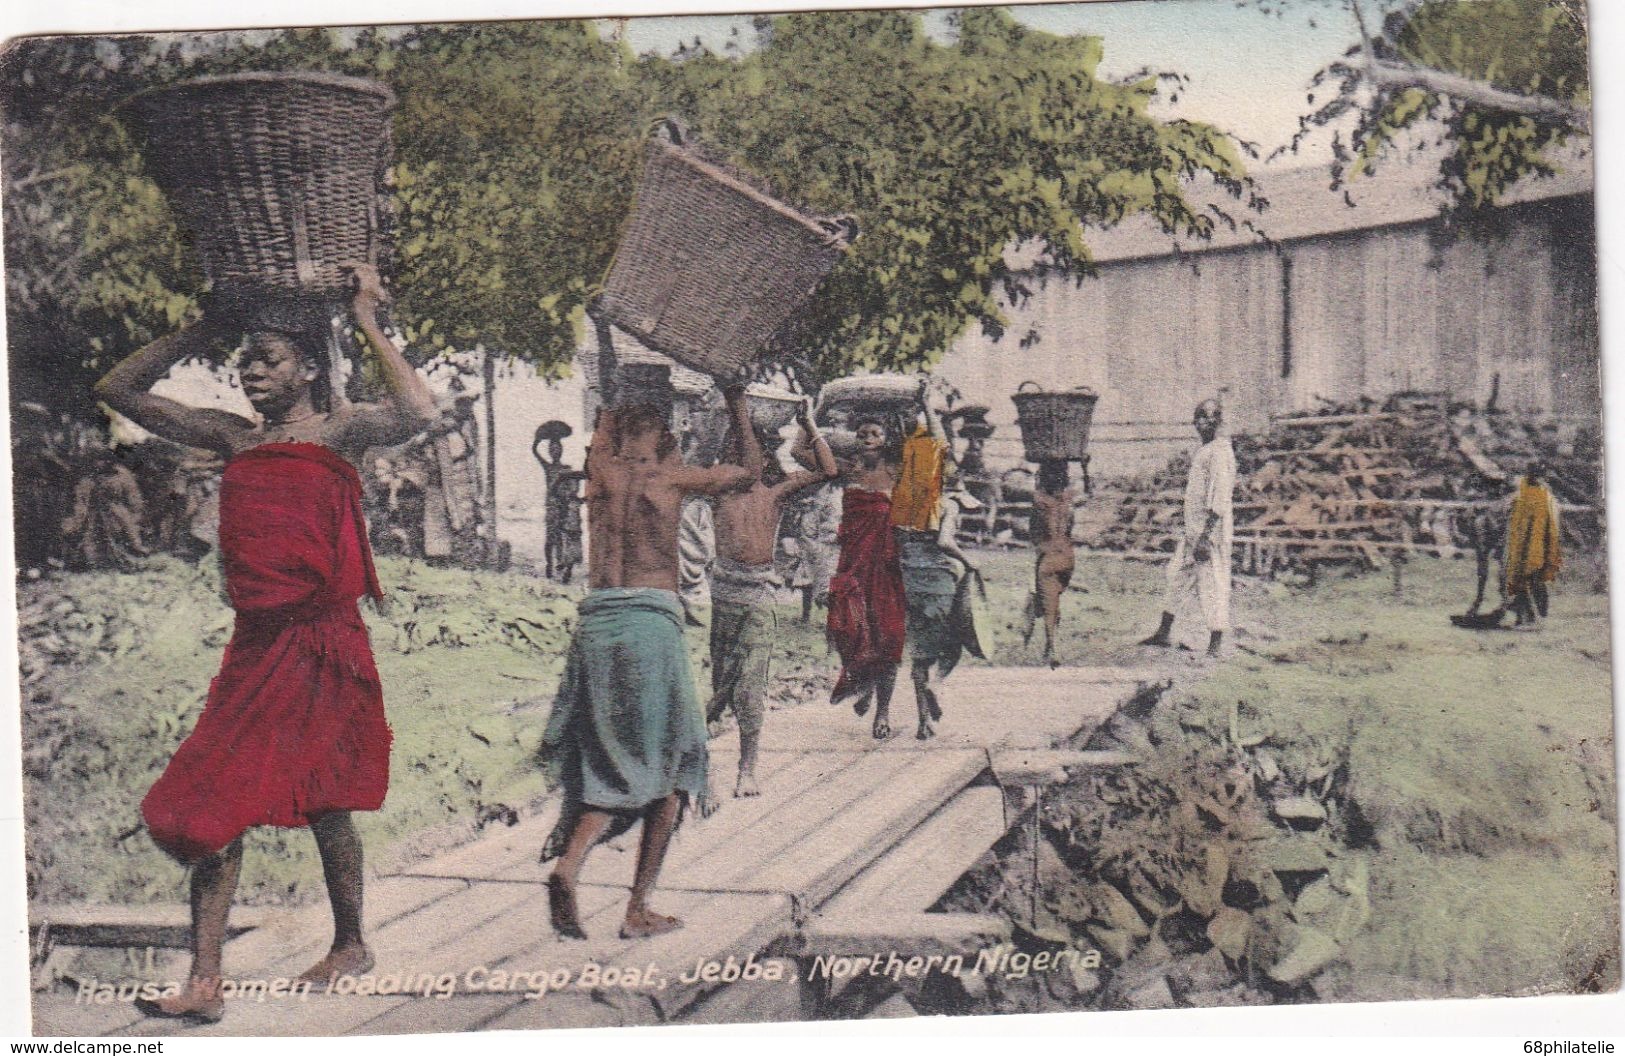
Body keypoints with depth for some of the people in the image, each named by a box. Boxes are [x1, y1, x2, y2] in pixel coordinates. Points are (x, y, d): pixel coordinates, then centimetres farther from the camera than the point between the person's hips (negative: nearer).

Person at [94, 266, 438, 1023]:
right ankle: (204, 982, 4)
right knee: (213, 803, 0)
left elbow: (418, 413, -23)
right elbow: (118, 391, 20)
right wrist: (206, 329, 14)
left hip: (321, 643, -5)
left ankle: (350, 945, 28)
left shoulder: (339, 430, -2)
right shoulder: (231, 436, 14)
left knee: (322, 804, 7)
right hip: (254, 642, 5)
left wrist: (368, 323, -12)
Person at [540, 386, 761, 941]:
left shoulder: (600, 470, 12)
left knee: (611, 765, 10)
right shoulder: (672, 476, 5)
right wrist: (739, 412, 35)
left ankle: (567, 865, -16)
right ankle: (638, 910, 6)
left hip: (595, 620, 4)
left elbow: (607, 419, 36)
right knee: (667, 769, 8)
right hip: (651, 619, -4)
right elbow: (751, 469, 21)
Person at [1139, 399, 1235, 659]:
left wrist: (1206, 536, -25)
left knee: (1213, 586, -6)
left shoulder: (1220, 452, -15)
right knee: (1177, 575, 15)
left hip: (1211, 529, -10)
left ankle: (1214, 648, -2)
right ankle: (1164, 634, 26)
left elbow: (1220, 498, -21)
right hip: (1193, 528, 10)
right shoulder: (1203, 451, 15)